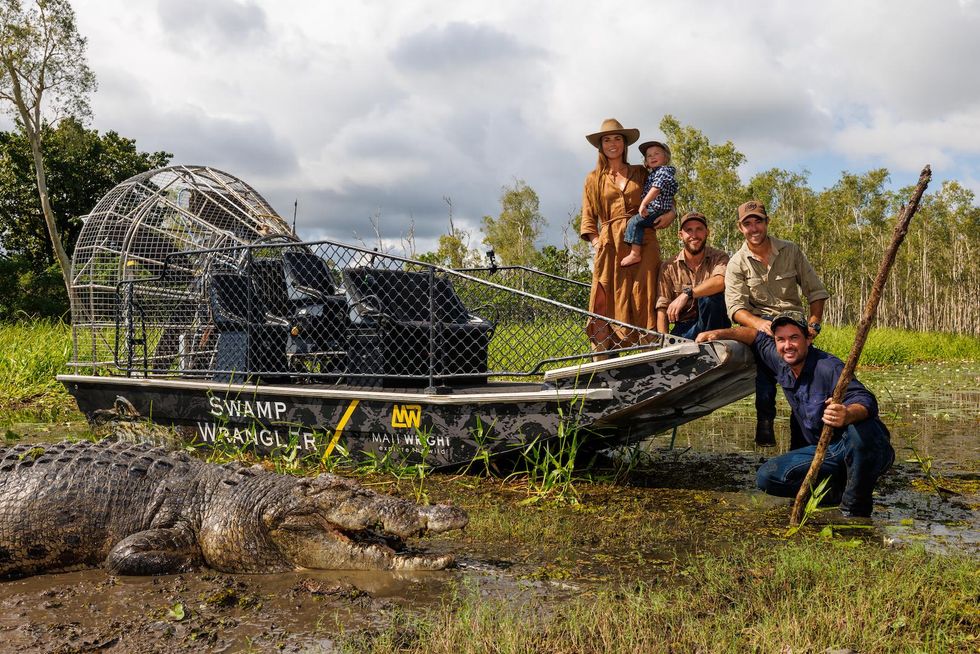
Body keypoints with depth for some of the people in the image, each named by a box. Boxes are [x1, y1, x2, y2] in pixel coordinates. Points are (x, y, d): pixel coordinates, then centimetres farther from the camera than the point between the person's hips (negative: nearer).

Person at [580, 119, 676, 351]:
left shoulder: (641, 173, 17)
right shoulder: (594, 179, 15)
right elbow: (588, 218, 11)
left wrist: (671, 213, 1)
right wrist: (596, 242, -5)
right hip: (610, 246, -1)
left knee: (644, 301, -5)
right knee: (607, 305, -7)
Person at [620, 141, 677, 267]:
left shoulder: (664, 170, -5)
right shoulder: (652, 174, 27)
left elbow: (656, 188, -19)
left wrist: (643, 204, -24)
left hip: (658, 211, -10)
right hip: (652, 211, 10)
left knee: (634, 221, -22)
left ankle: (635, 254, -28)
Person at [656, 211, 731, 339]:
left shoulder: (719, 258, -2)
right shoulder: (669, 267, 2)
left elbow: (721, 282, -28)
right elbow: (662, 308, -4)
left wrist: (687, 294, -33)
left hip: (714, 324, 1)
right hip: (684, 327, 0)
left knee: (710, 296, -31)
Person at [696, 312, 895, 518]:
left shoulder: (829, 367, -22)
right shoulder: (781, 364, 1)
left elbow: (866, 401, -36)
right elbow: (758, 337, 20)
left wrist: (847, 415, -59)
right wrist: (720, 334, 9)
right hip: (824, 451, 6)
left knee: (860, 428, -41)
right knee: (767, 477, -11)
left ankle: (855, 509, -21)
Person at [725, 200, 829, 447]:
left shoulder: (790, 251, 8)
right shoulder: (737, 263, 3)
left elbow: (816, 291, 9)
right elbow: (736, 308, -8)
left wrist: (813, 324, -7)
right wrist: (759, 323, -28)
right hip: (760, 321, -1)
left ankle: (799, 442, -9)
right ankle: (765, 419, -28)